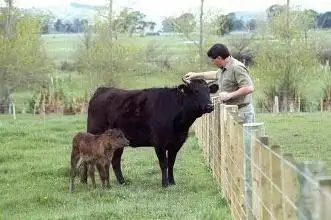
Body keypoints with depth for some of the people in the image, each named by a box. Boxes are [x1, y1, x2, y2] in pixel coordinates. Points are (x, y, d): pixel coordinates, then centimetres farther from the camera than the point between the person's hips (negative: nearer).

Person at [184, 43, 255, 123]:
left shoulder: (237, 68, -19)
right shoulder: (223, 69, 12)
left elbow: (249, 88, -26)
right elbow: (216, 74, 38)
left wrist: (229, 95, -22)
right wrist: (197, 75, 40)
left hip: (242, 111, -10)